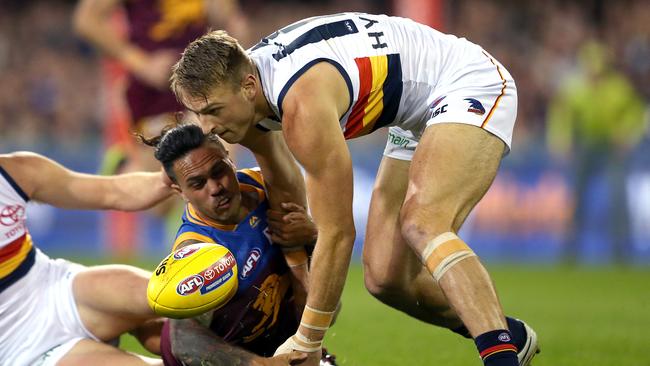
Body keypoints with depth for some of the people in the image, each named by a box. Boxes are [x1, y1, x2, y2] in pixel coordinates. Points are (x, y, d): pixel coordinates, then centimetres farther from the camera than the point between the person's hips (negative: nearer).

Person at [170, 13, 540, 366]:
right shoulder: (240, 83, -8)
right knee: (385, 278, 1)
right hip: (420, 117, 10)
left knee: (420, 225, -35)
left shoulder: (303, 104, -35)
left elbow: (337, 234, -29)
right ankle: (510, 336, 19)